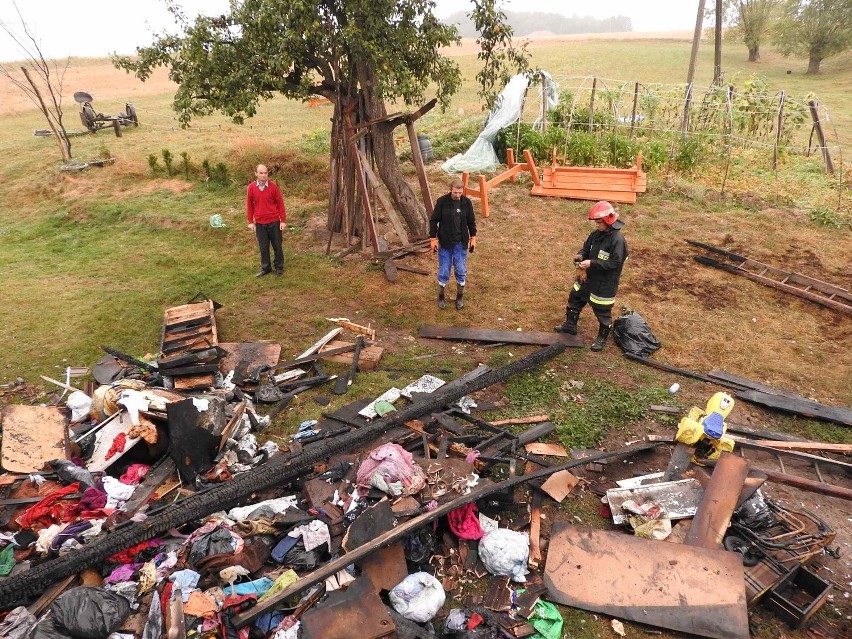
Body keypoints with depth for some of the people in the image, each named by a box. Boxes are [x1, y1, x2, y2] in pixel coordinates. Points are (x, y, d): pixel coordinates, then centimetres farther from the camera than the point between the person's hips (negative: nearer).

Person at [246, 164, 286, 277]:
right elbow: (249, 205, 5)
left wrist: (283, 220, -4)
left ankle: (279, 267, 22)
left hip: (274, 222, -1)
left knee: (277, 245, 8)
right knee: (263, 246, 10)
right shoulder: (251, 187, -4)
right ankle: (265, 268, 23)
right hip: (259, 223, 1)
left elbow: (280, 204, -2)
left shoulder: (273, 186, -8)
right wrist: (250, 222, 3)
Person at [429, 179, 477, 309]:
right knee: (444, 271, 6)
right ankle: (441, 296, 25)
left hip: (461, 243, 2)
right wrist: (433, 238, -7)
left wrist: (473, 237, 7)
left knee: (461, 271, 8)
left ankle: (460, 296, 26)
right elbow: (434, 220, -5)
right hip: (445, 242, -2)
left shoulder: (466, 202, -5)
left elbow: (471, 221, 6)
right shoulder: (441, 201, -12)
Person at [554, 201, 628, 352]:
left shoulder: (617, 240, -25)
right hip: (588, 277, 8)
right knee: (574, 299, 21)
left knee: (602, 311, 8)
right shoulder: (596, 234, -2)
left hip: (605, 284, -8)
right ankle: (570, 325, 41)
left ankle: (602, 337, 29)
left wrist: (592, 263, -30)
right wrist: (581, 255, -12)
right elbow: (586, 248, 12)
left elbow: (615, 263, -26)